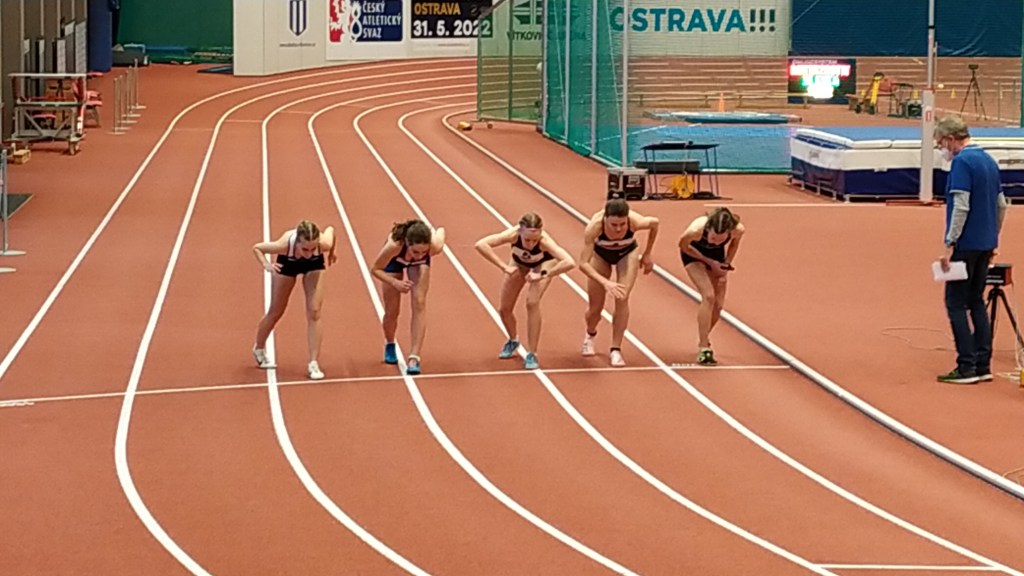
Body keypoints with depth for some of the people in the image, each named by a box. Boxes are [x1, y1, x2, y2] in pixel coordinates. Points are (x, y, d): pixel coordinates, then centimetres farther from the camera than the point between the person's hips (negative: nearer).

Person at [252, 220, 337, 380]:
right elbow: (256, 247, -24)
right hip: (287, 263, 0)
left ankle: (314, 364, -3)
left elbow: (330, 229, -15)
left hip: (314, 265, 0)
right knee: (276, 312, 14)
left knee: (314, 313, -10)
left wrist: (331, 253, 0)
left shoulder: (324, 243, -42)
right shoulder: (285, 244, -44)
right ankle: (259, 349, 40)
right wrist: (266, 265, -40)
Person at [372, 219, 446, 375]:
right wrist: (395, 282, -43)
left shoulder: (434, 247, -42)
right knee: (392, 311, 5)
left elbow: (441, 231, -15)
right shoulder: (394, 246, -46)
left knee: (419, 304, -16)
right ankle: (389, 345, 37)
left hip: (418, 264, 1)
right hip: (395, 260, -1)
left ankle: (414, 357, -13)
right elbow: (376, 269, -28)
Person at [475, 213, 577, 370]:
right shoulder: (513, 235, -41)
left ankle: (532, 354, -10)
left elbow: (570, 263, -53)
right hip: (519, 262, 3)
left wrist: (542, 275, -47)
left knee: (532, 302, -24)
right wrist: (504, 267, -47)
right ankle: (513, 341, 38)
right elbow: (480, 244, -48)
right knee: (504, 308, 6)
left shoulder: (544, 241, -43)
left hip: (542, 264, -3)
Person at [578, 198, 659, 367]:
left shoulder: (636, 222, -38)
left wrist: (647, 255, -4)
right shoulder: (595, 226, -42)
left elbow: (654, 223, -12)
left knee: (622, 299, -19)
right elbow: (583, 264, -40)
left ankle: (616, 350, -6)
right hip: (600, 254, 0)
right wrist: (605, 282, -52)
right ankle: (590, 335, 39)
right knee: (595, 307, 4)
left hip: (627, 253, 0)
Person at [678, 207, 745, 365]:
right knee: (708, 296, -21)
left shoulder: (738, 230, -33)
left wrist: (726, 266, -9)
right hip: (693, 253, -3)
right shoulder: (696, 230, -42)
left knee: (718, 304, 0)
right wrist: (709, 261, -19)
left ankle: (703, 338, 29)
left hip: (717, 256, 3)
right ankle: (703, 349, -13)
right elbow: (683, 245, -18)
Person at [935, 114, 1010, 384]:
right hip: (985, 244, 9)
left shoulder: (962, 162, -15)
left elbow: (961, 207, -21)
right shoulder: (989, 161, 12)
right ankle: (983, 365, 11)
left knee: (956, 304, -3)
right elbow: (1002, 204, 17)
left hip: (966, 245, -8)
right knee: (976, 302, 13)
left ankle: (967, 367, -5)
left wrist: (949, 244, -19)